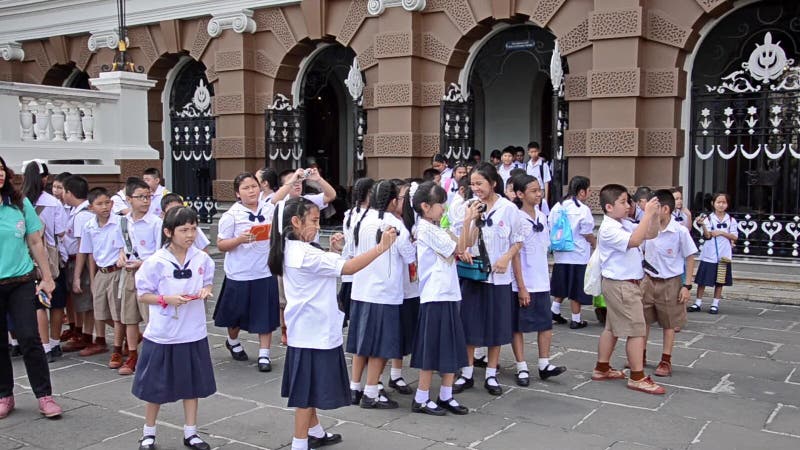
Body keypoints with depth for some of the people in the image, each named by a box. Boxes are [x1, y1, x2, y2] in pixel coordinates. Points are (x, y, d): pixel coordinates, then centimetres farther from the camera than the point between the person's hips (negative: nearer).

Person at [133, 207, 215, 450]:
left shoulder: (202, 259, -4)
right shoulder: (155, 263, -14)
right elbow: (143, 295, -7)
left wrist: (205, 291, -11)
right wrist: (168, 299, -21)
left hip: (193, 334, 3)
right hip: (162, 335, -3)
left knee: (192, 384, 14)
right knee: (156, 387, 11)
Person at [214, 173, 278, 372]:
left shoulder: (269, 209, 0)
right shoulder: (231, 215, -9)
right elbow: (221, 244, -6)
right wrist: (239, 240, -23)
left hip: (265, 272, 2)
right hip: (239, 274, -2)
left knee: (266, 315, 3)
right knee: (236, 312, 17)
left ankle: (264, 354, 13)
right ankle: (233, 342, 44)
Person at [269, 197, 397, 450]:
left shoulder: (294, 250, 8)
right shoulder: (304, 253, -23)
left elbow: (322, 270, 15)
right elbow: (347, 268, -26)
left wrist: (333, 251, 2)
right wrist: (381, 248, -25)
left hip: (310, 330, 10)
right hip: (313, 332, -10)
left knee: (310, 389, 21)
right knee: (307, 390, 0)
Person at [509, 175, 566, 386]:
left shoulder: (542, 216, 7)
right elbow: (515, 255, -14)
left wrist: (544, 274, 13)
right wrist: (521, 287, -15)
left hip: (541, 282, 6)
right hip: (521, 284, -6)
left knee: (546, 323, 9)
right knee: (518, 326, 5)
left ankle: (544, 365, 19)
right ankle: (522, 368, 13)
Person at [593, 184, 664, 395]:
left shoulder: (625, 224, 9)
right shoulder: (609, 229, -20)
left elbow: (651, 234, 13)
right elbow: (634, 240, -33)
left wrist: (654, 215, -5)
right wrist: (647, 214, -29)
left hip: (628, 284, 10)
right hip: (621, 285, -10)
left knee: (613, 327, 16)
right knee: (637, 329, -5)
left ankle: (601, 369, 26)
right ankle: (637, 377, 2)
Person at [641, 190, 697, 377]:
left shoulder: (680, 231, -15)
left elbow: (690, 258, -8)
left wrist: (687, 286, -10)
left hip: (670, 283, -4)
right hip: (649, 281, 5)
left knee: (669, 323, 8)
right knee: (642, 319, 12)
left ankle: (666, 361, 19)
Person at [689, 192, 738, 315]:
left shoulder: (731, 220, 3)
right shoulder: (708, 219, -3)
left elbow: (735, 237, -2)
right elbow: (707, 236, -14)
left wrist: (721, 233, -13)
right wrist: (702, 225, -30)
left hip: (723, 256, 2)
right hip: (708, 255, -1)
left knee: (720, 281, 8)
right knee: (703, 279, 3)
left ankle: (715, 304, 18)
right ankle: (698, 303, 13)